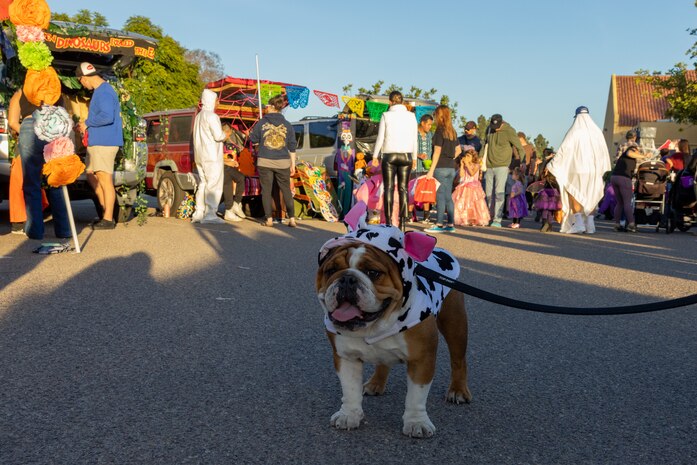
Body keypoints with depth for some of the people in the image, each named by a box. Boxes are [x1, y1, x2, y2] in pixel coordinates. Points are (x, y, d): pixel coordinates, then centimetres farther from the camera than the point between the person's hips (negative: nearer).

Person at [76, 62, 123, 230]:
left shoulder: (104, 92, -14)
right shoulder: (99, 90, 19)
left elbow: (107, 116, -27)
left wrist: (87, 123, -14)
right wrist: (87, 127, 16)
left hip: (105, 142, -11)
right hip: (97, 141, 11)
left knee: (105, 180, -6)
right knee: (91, 176, 16)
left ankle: (108, 219, 0)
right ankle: (106, 211, 21)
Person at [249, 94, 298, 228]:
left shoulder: (262, 123, -2)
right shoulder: (287, 125, 3)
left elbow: (253, 140, 5)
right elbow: (292, 146, 5)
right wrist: (293, 164, 12)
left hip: (265, 162, -1)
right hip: (283, 163, 2)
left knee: (266, 190, 7)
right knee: (286, 190, 10)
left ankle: (269, 219, 6)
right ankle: (292, 219, 7)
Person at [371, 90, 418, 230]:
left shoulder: (386, 115, -2)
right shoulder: (411, 116, 4)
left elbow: (380, 138, -1)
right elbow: (415, 139, 7)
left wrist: (375, 156, 8)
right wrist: (414, 157, 15)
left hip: (389, 155, -2)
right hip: (406, 155, 2)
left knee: (389, 188, 1)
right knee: (403, 188, 2)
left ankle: (388, 221, -4)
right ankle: (403, 222, -1)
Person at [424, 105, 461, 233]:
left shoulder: (440, 131, -10)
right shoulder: (452, 131, 12)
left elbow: (437, 152, -13)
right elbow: (458, 150, 18)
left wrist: (431, 170, -12)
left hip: (441, 167, -7)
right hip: (452, 167, 7)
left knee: (440, 196, -4)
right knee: (448, 196, 10)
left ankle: (439, 225, -3)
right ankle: (450, 224, 12)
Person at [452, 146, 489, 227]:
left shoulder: (476, 165, -3)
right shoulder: (465, 166, 11)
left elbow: (472, 173, -19)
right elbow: (461, 175, -1)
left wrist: (467, 164, -17)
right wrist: (462, 165, -3)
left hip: (473, 187, -5)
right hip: (464, 187, 5)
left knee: (473, 204, -8)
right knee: (461, 204, -2)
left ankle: (475, 220, -1)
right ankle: (464, 220, 3)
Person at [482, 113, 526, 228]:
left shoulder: (509, 132, -10)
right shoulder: (489, 129, 7)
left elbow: (520, 148, -8)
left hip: (501, 166, -6)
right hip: (489, 166, 6)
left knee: (499, 192, -13)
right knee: (488, 193, 9)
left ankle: (497, 220, -15)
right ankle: (488, 217, 21)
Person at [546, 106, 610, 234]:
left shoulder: (573, 132, -6)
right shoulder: (597, 131, 5)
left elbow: (563, 151, -9)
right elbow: (604, 152, 8)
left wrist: (551, 165, 0)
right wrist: (604, 171, 16)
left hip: (577, 170, -4)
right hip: (594, 171, 4)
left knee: (574, 196, 3)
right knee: (591, 197, 13)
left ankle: (578, 223, -12)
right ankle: (590, 225, 8)